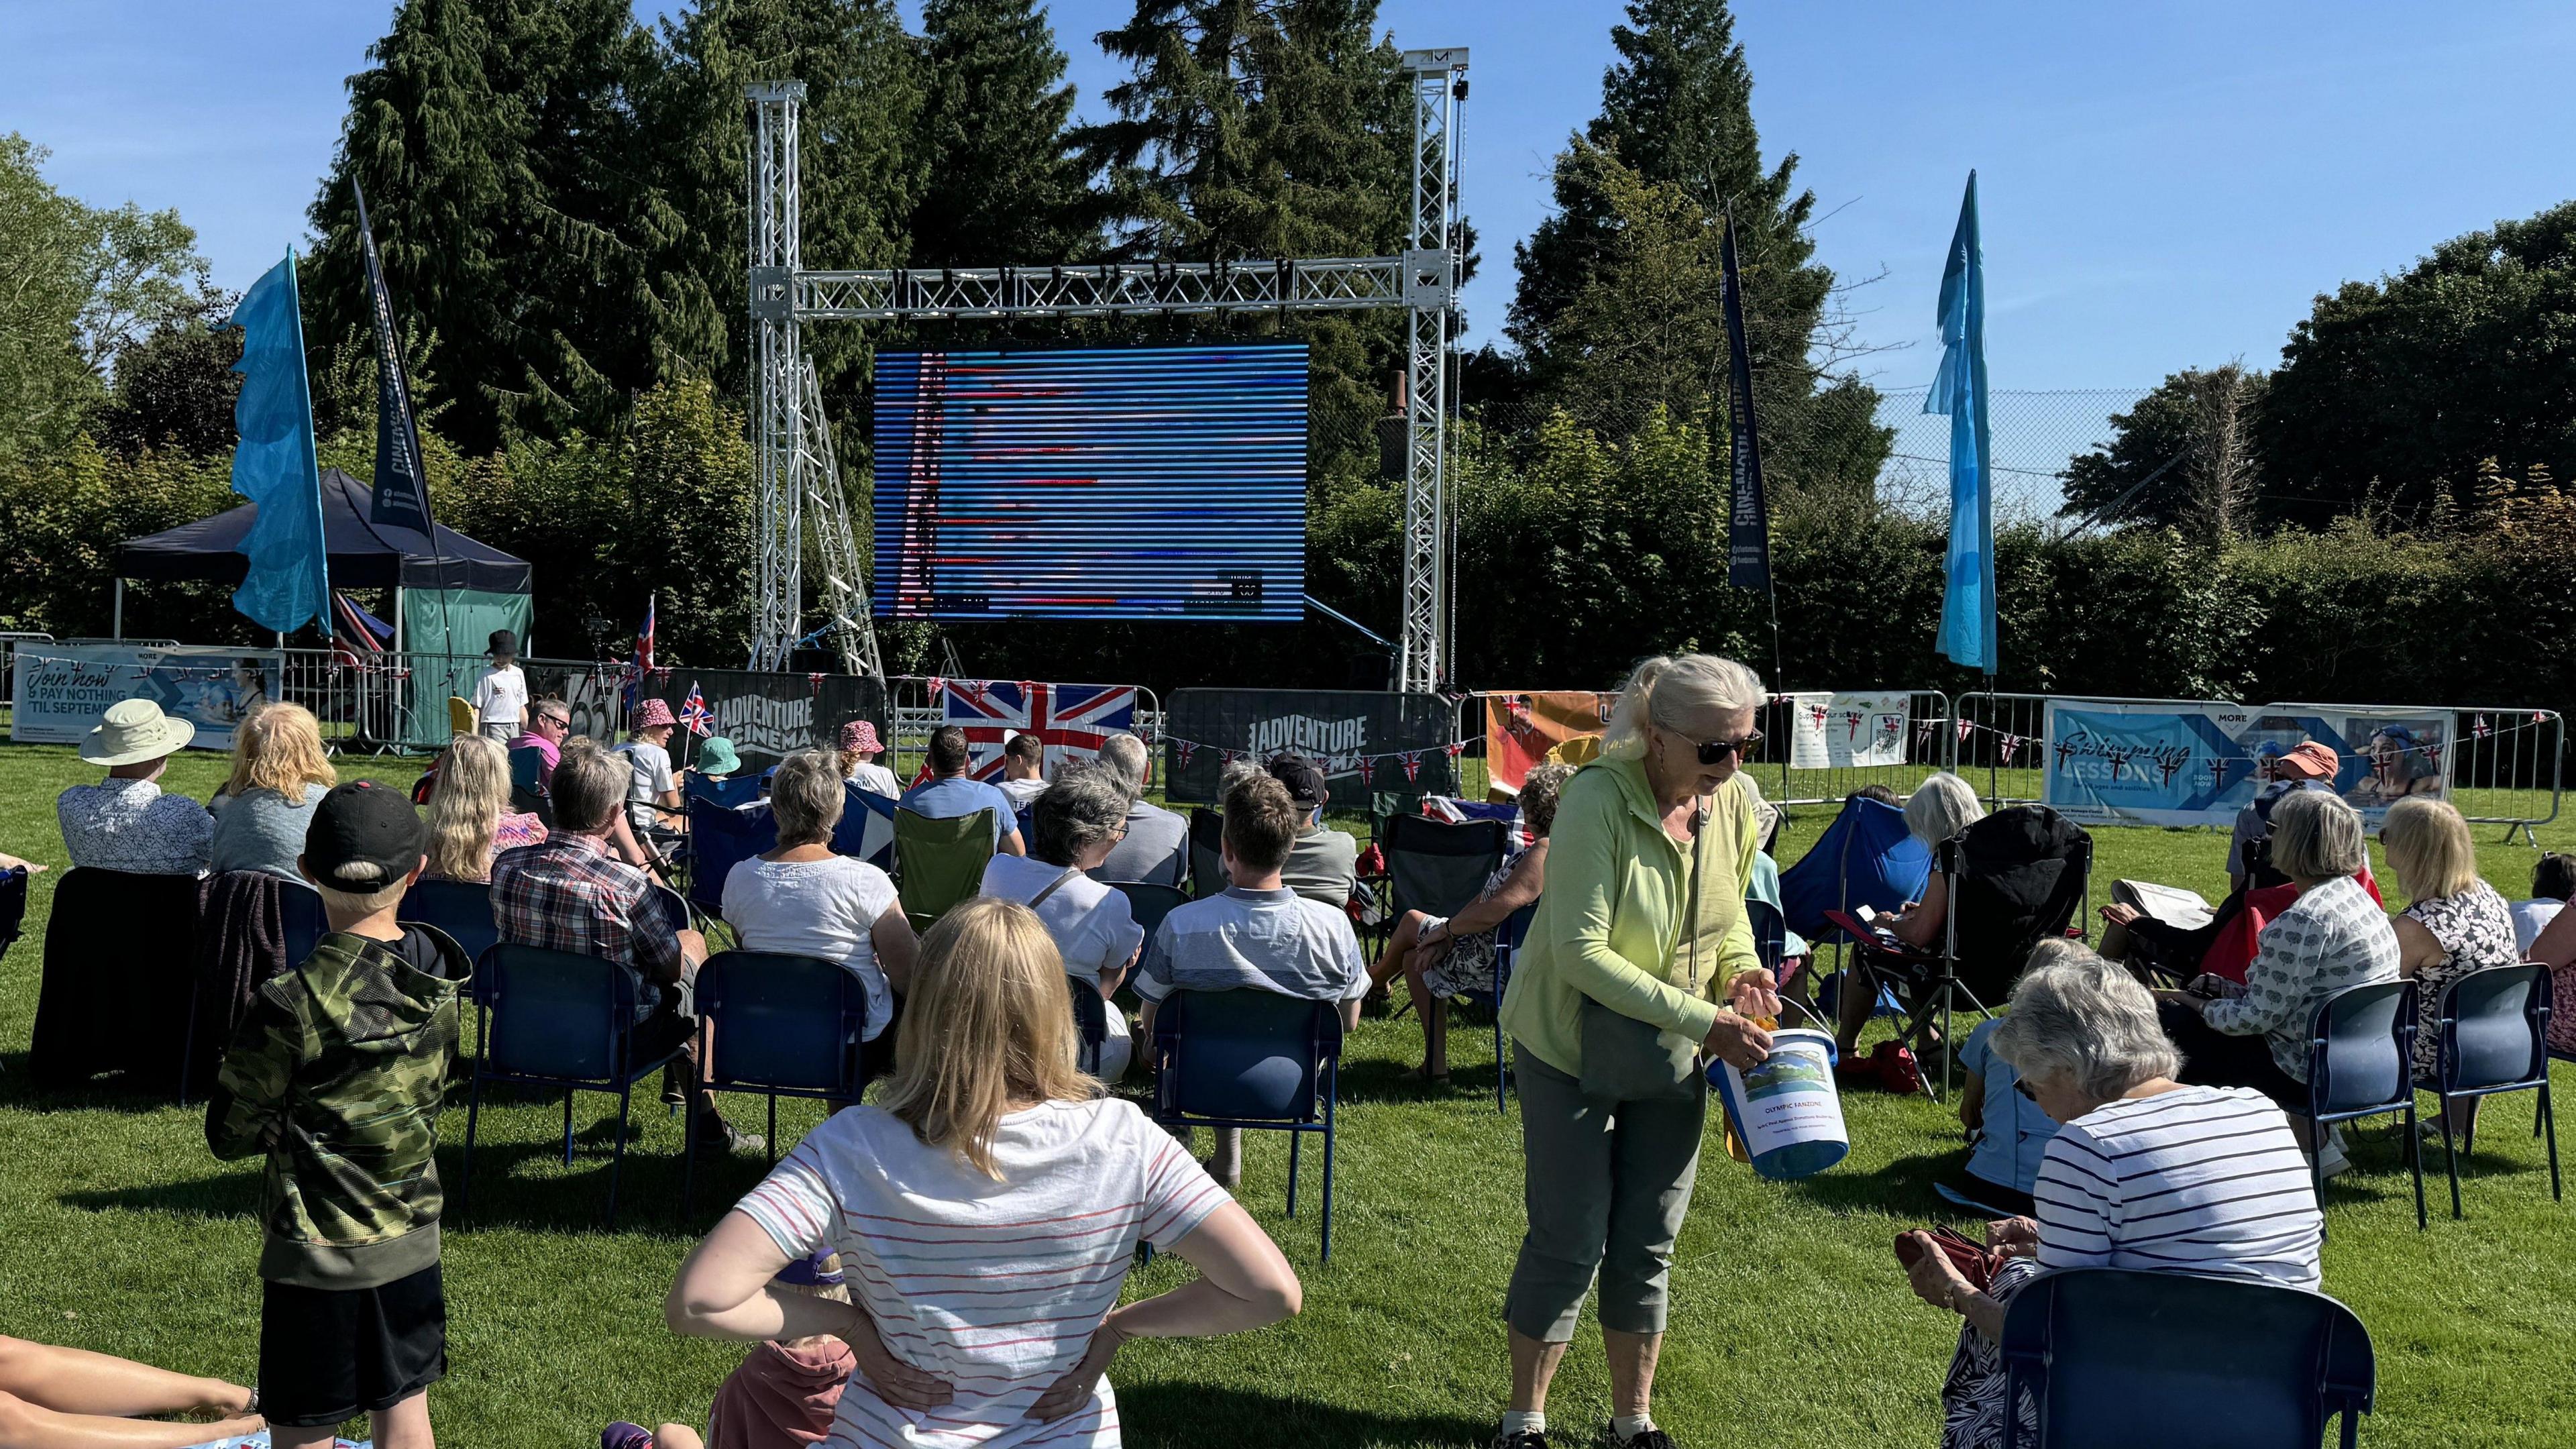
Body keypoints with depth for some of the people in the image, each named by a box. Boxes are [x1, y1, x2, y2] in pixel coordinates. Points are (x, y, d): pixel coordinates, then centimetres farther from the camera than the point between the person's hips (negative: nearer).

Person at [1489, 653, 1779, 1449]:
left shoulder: (1734, 805, -5)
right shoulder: (1599, 800, -25)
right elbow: (1581, 952, -29)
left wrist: (1740, 967, -9)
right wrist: (1703, 1020, -30)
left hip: (1672, 1058, 5)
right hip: (1573, 1050, -5)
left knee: (1648, 1246, 12)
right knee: (1569, 1243, 1)